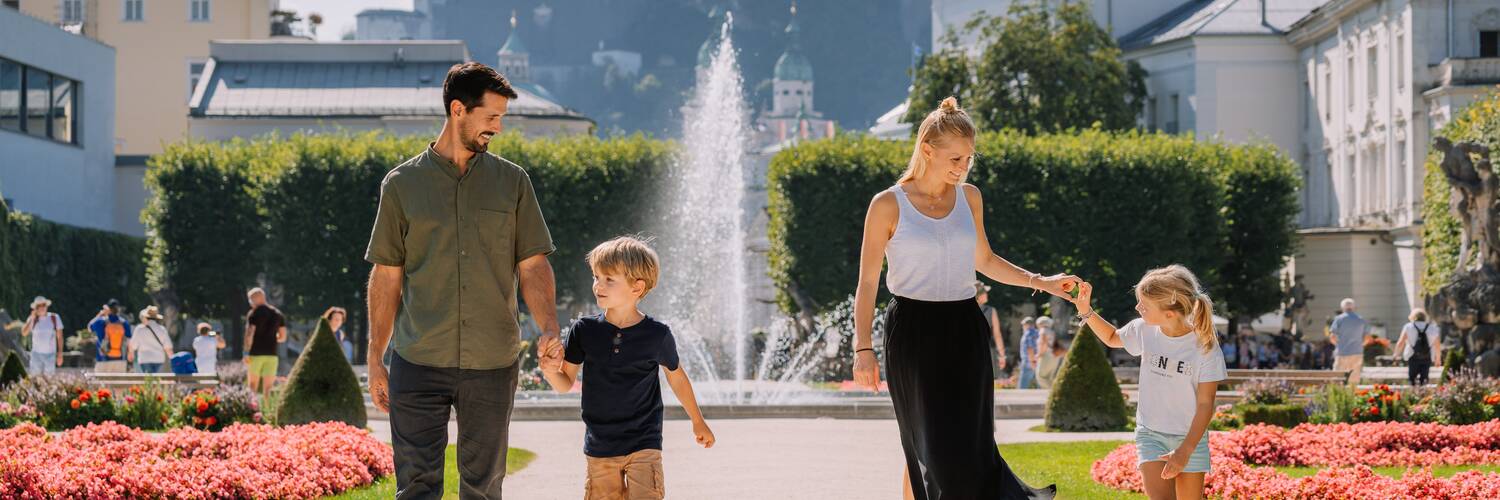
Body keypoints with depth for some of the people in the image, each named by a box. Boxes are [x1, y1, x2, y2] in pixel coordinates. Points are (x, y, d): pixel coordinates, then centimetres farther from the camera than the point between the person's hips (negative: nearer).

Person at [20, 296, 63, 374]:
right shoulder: (32, 319, 1)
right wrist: (32, 319, -15)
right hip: (36, 354, 1)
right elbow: (24, 333, -12)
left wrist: (60, 354, -3)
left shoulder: (55, 318, -2)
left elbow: (59, 337, 1)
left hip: (50, 354, -1)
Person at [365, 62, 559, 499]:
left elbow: (532, 266, 6)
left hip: (493, 365, 2)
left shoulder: (511, 182, 7)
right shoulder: (402, 185, 4)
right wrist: (376, 360, 4)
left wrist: (550, 328, -12)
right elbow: (386, 277, 6)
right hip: (418, 364, -1)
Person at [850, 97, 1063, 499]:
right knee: (924, 446, -5)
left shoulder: (969, 197, 8)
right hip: (913, 333, -4)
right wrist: (863, 347, -11)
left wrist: (1041, 282, 17)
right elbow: (867, 283, -3)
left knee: (970, 444, -3)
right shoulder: (888, 205, -5)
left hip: (964, 331, 4)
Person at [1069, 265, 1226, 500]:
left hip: (1191, 437, -2)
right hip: (1150, 435, 2)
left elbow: (1205, 404, -14)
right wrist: (1086, 311, 3)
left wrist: (1185, 450, -21)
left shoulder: (1204, 346, -17)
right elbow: (1112, 338, 18)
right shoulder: (1144, 330, -6)